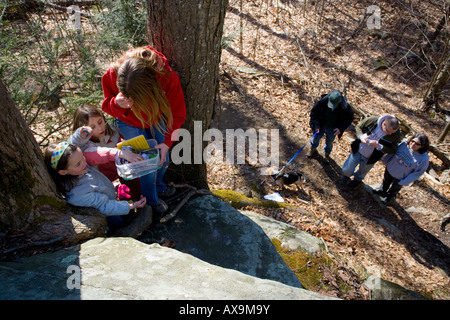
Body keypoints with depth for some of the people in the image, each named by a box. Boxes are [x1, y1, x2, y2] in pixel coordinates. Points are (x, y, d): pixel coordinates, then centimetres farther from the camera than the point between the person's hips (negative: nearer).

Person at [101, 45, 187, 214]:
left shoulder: (168, 78, -37)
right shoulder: (111, 76, -36)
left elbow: (177, 113, -20)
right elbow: (107, 107, -15)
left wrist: (167, 142, -27)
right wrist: (117, 104, -41)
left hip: (157, 120, 2)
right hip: (130, 123, -1)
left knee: (163, 160, 11)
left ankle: (158, 185, 48)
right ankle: (151, 200, 28)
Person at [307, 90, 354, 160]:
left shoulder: (345, 107, -29)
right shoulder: (322, 102, -30)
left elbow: (349, 118, -10)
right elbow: (314, 113, -15)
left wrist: (341, 128, -21)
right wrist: (316, 125, -21)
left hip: (332, 129, 0)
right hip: (321, 126, 0)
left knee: (329, 143, 20)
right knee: (316, 138, 22)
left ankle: (326, 154, 51)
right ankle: (313, 149, 55)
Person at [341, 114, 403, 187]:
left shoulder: (397, 135, -27)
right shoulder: (372, 120, -27)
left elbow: (392, 150, -17)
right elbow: (358, 127, -9)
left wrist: (379, 146, -35)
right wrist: (361, 136, -30)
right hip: (357, 151, 0)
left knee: (362, 172, 27)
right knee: (348, 169, 15)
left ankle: (357, 180, 62)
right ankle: (346, 176, 53)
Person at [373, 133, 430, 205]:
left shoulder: (424, 158, -31)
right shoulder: (404, 144, -24)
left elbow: (418, 172, -20)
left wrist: (404, 182, -16)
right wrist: (386, 161, 5)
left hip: (400, 177, -3)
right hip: (390, 168, 3)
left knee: (394, 189, 25)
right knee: (386, 181, 32)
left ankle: (389, 197, 57)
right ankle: (382, 190, 63)